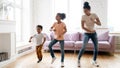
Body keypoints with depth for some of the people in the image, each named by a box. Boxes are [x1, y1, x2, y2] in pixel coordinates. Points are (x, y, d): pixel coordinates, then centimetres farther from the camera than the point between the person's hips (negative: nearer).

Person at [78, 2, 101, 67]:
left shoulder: (94, 15, -3)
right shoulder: (83, 16, -8)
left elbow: (100, 24, -4)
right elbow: (83, 27, -10)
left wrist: (94, 21, -22)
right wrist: (90, 30, -19)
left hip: (94, 33, 3)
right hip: (87, 34, -3)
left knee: (96, 47, 3)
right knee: (83, 47, -16)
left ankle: (94, 61, 22)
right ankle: (78, 60, 1)